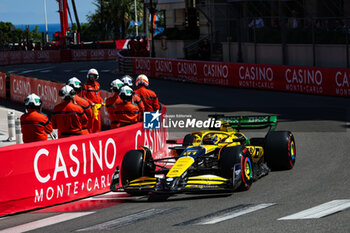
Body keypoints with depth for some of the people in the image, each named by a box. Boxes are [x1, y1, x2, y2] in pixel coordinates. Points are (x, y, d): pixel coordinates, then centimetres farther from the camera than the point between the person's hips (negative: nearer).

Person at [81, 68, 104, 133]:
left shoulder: (97, 85, 14)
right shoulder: (86, 86, -5)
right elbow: (83, 97, -9)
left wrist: (101, 101, 5)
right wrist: (91, 103, -16)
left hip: (97, 107, 6)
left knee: (98, 123, 11)